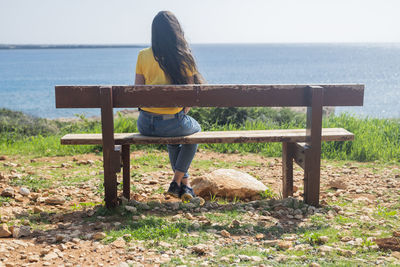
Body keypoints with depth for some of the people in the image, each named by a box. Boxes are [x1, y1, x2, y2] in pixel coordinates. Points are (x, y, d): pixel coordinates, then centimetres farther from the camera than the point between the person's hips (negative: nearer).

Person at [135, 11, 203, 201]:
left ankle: (185, 184, 36)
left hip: (145, 125, 3)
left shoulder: (143, 56, 0)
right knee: (195, 129, 31)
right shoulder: (184, 57, -7)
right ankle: (177, 182, 23)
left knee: (174, 134, 36)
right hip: (173, 122, -3)